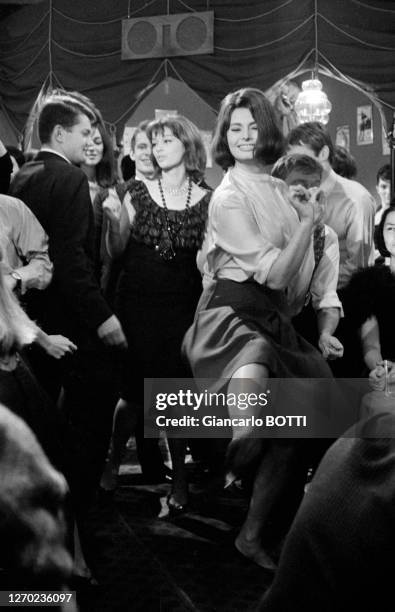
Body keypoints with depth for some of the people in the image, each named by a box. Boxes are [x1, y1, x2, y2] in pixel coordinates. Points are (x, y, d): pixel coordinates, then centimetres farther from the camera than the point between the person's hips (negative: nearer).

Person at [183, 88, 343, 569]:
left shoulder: (282, 190, 15)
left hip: (278, 320, 7)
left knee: (294, 429, 3)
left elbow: (309, 267, 20)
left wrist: (326, 321, 10)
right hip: (234, 311, -6)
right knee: (255, 362, -43)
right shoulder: (228, 198, -7)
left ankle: (254, 534, 13)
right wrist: (308, 222, -4)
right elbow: (274, 274, -12)